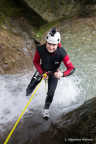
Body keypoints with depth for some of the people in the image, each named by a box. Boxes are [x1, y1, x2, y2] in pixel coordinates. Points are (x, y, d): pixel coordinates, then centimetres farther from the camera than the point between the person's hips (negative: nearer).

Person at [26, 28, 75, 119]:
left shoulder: (62, 53, -39)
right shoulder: (40, 49, -34)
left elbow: (71, 68, -37)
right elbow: (35, 62, -15)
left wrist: (62, 74, -56)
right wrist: (42, 73, -28)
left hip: (54, 73, -2)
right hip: (42, 70, 2)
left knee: (51, 93, -6)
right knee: (32, 86, 17)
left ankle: (46, 109, 23)